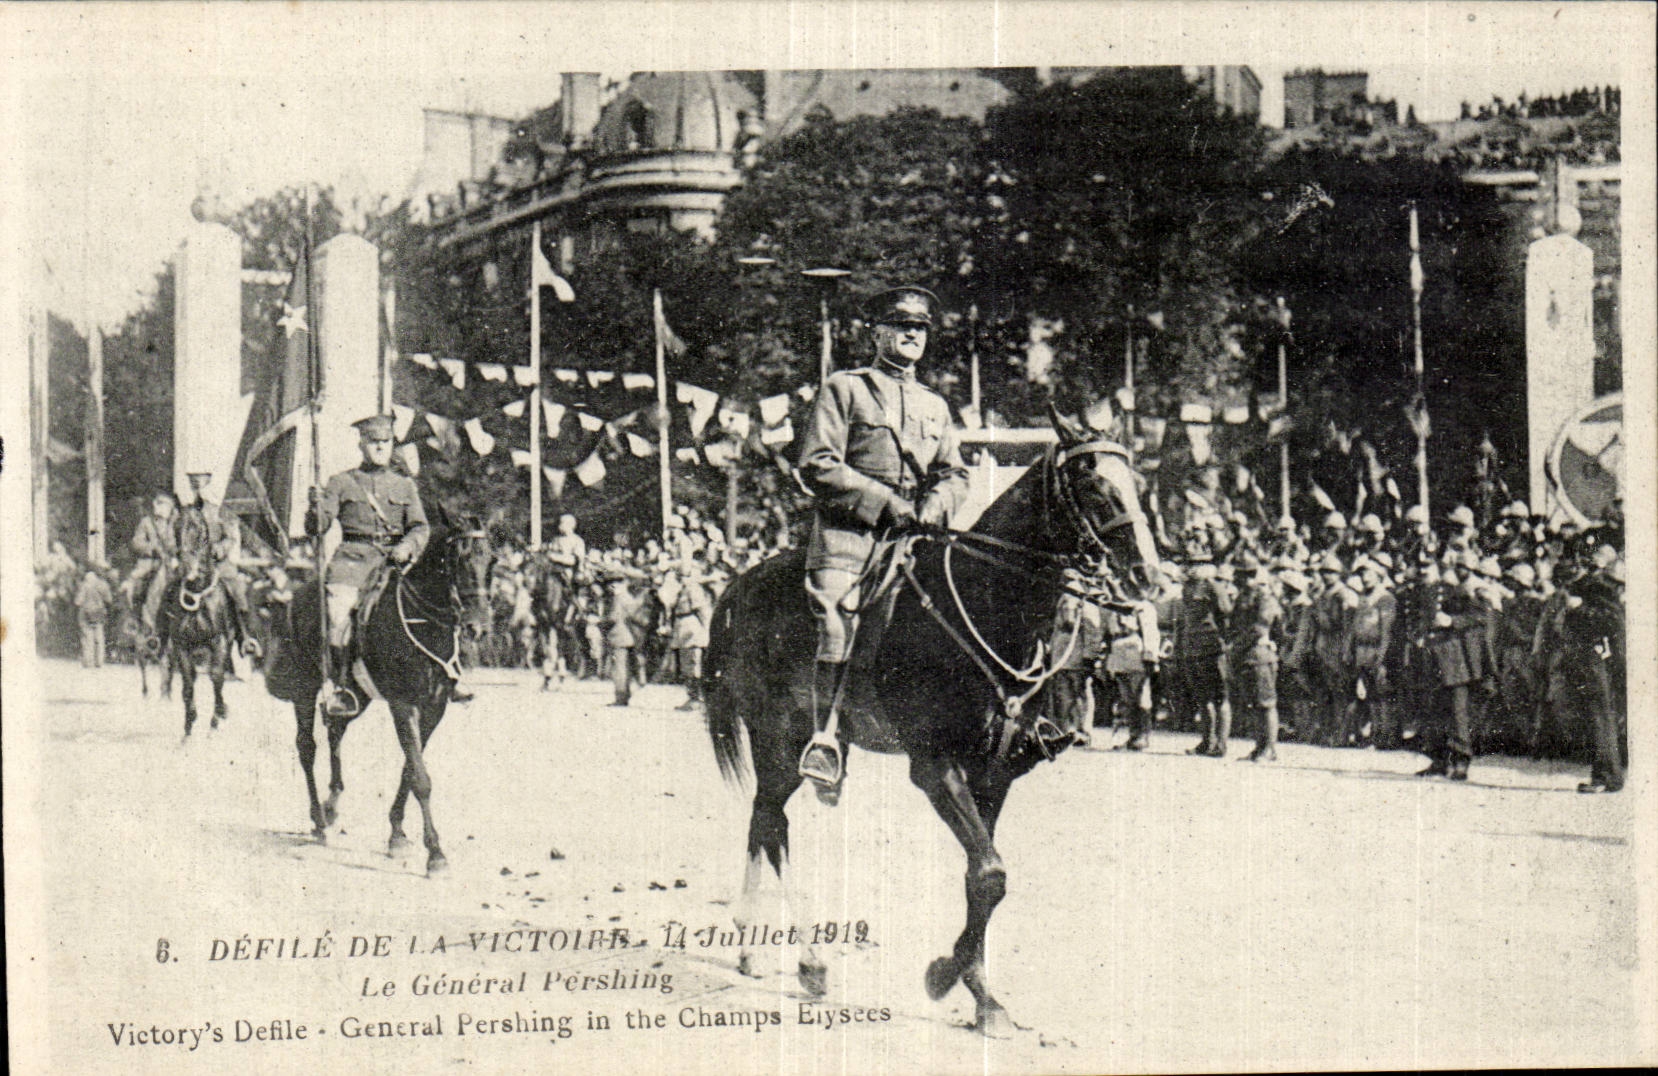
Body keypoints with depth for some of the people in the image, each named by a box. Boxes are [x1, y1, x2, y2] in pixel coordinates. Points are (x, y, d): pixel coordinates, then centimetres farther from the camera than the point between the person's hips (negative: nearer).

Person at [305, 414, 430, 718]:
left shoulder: (404, 485, 19)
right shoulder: (342, 482, 14)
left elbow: (421, 527, 10)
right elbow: (316, 529, 6)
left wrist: (407, 546, -12)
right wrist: (317, 509, -16)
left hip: (394, 556, 2)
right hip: (354, 555, -2)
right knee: (338, 604, -25)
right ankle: (339, 683, -17)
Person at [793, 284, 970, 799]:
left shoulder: (935, 405, 24)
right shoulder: (843, 388, 8)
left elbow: (954, 474, 20)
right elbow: (818, 466, -2)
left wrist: (935, 503, -3)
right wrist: (884, 501, -9)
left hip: (912, 535, 5)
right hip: (848, 531, -5)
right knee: (839, 623, -22)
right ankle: (825, 741, -21)